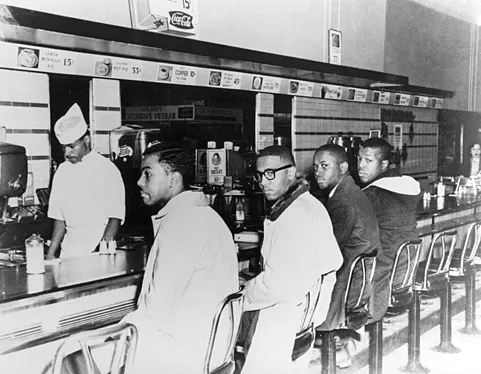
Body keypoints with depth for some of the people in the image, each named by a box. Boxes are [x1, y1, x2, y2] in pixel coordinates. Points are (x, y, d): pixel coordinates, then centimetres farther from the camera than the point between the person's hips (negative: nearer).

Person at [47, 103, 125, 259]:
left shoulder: (107, 170, -6)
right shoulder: (62, 171, 9)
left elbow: (115, 218, -9)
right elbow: (59, 218, 13)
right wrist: (51, 253, 5)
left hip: (99, 244, -4)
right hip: (69, 248, 4)